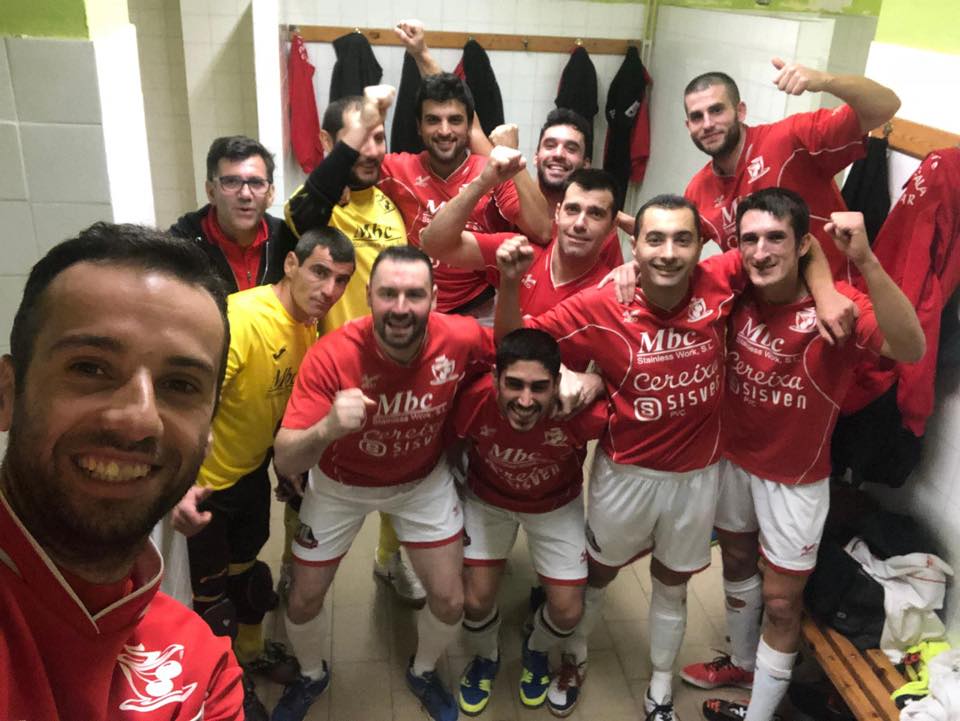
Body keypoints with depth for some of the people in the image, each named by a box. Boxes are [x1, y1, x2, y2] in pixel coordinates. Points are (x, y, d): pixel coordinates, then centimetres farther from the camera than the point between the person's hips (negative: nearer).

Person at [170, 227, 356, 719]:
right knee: (211, 584, 9)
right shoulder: (241, 318, -30)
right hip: (202, 478, -7)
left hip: (252, 468, 7)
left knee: (246, 564, 25)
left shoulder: (309, 326, -5)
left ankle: (251, 652, 48)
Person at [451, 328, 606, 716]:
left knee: (568, 611, 3)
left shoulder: (583, 410, -39)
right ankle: (486, 659, 37)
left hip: (557, 503, 0)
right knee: (476, 600, 0)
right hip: (487, 498, 0)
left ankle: (536, 652, 41)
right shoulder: (473, 399, -37)